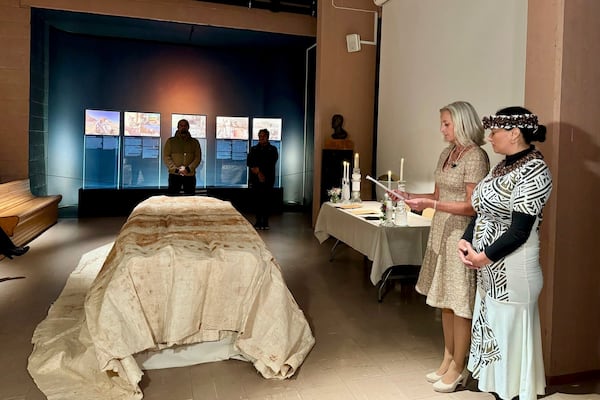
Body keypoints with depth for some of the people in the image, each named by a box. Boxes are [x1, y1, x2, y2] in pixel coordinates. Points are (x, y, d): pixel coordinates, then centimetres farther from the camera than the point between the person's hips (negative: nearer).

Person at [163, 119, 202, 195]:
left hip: (190, 175, 1)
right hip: (174, 175, -1)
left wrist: (188, 169, -13)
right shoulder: (170, 141, 8)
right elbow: (166, 157, 1)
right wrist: (175, 169, -12)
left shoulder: (195, 142, 10)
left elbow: (198, 157, 2)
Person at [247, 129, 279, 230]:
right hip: (255, 179, 2)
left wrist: (257, 169, -7)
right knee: (256, 200, 1)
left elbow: (270, 164, -4)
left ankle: (265, 221, 5)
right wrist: (258, 173, -10)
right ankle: (258, 221, 9)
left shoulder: (273, 150, 7)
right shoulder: (253, 149, 14)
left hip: (268, 179, -2)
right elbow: (249, 163, 3)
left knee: (266, 200, -3)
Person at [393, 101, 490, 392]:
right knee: (445, 301, 16)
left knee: (460, 304, 3)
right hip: (441, 232, 8)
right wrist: (411, 196, 1)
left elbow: (472, 206, -17)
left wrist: (430, 204, -23)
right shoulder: (446, 154, 10)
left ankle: (457, 369, 19)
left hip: (461, 236, -8)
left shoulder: (476, 157, -14)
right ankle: (447, 360, 31)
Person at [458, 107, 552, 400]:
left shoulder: (533, 170, -16)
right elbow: (483, 212, 12)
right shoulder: (504, 165, 10)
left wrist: (484, 257, -14)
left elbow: (519, 231, -21)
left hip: (512, 273, -9)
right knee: (493, 331, 19)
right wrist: (465, 241, -3)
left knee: (511, 337, 5)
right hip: (490, 270, 9)